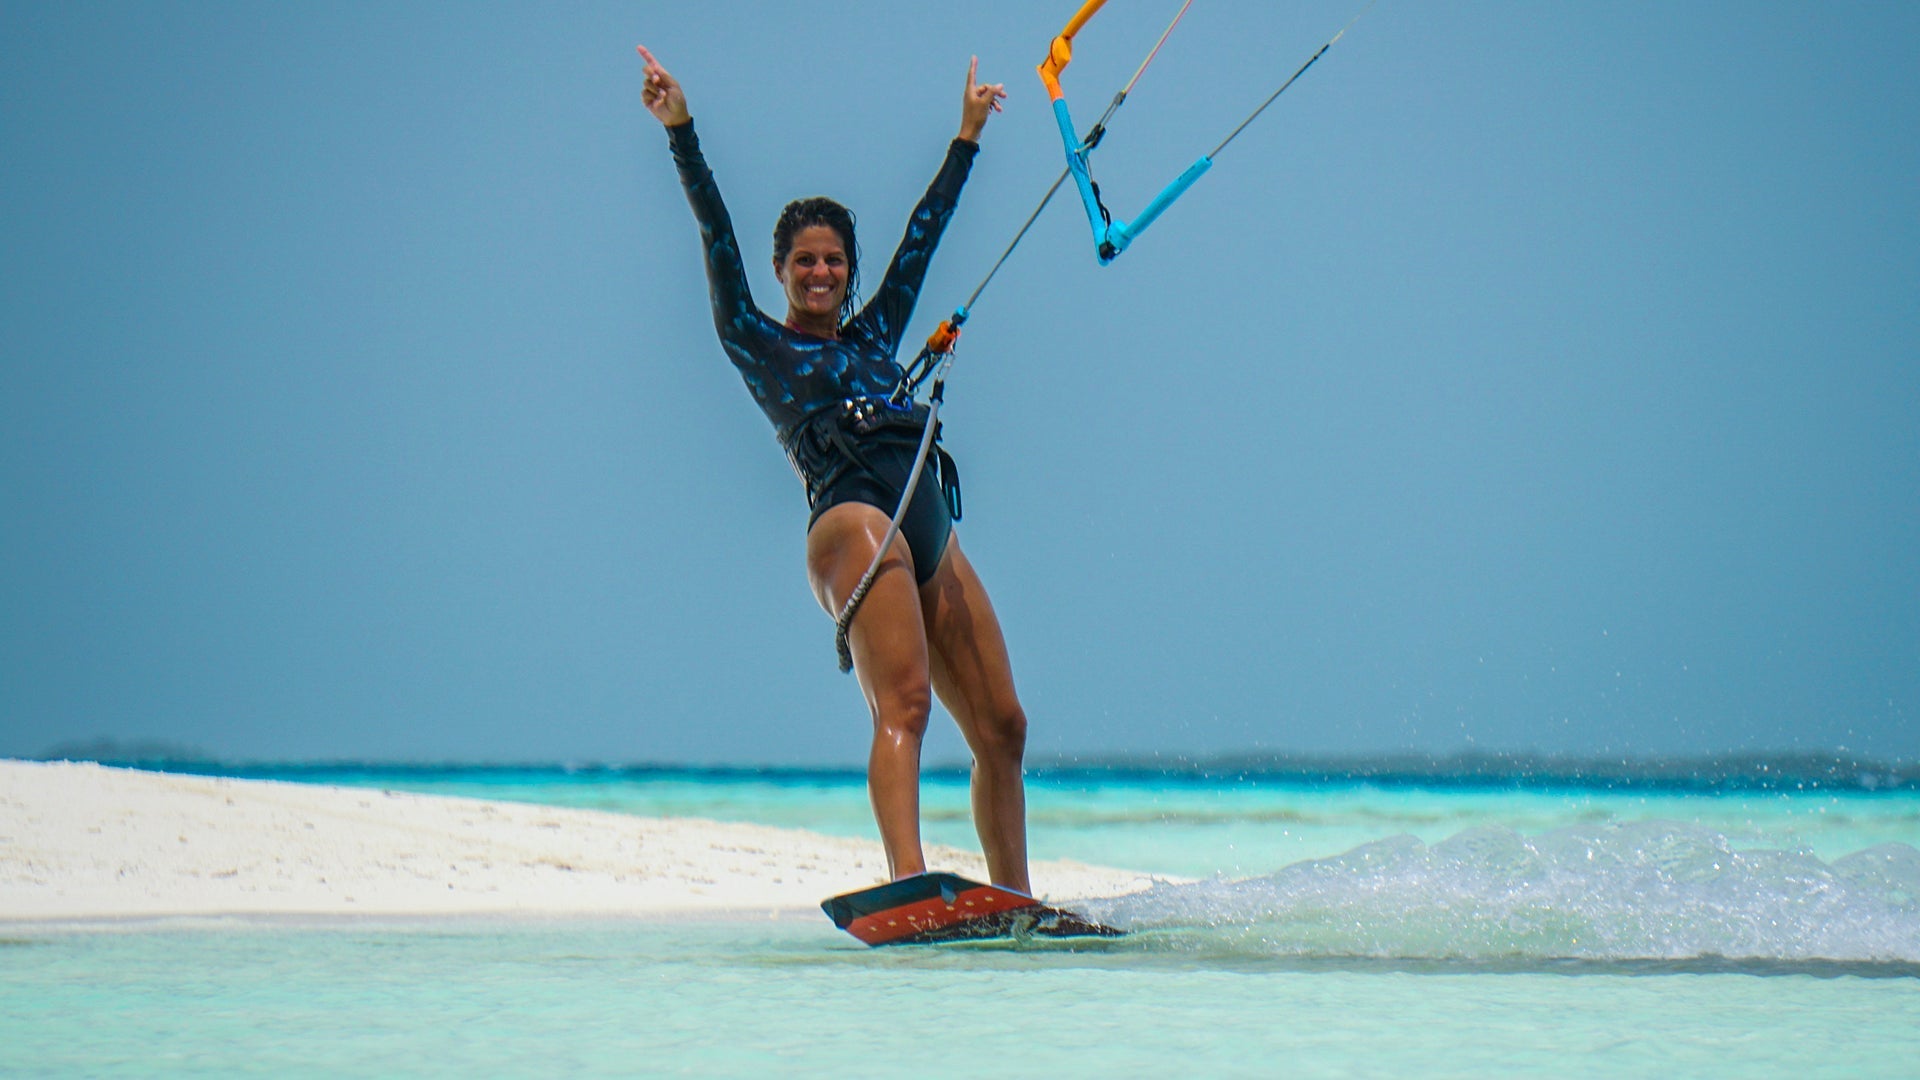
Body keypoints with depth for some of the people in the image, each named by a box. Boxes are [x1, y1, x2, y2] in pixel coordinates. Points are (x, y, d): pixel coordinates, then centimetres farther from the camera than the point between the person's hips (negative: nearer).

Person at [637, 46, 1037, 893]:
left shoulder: (874, 335, 28)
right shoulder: (757, 345, 14)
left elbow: (922, 231, 34)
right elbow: (716, 236, 6)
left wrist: (968, 137, 40)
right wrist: (680, 131, -2)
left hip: (931, 535, 7)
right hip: (851, 518, -7)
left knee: (1001, 727, 2)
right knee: (902, 704, -27)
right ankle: (908, 884, -44)